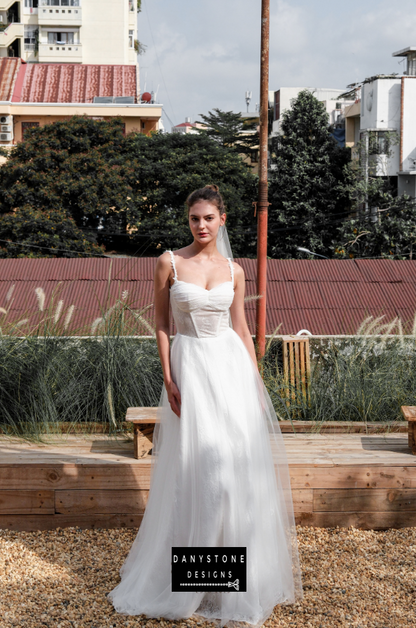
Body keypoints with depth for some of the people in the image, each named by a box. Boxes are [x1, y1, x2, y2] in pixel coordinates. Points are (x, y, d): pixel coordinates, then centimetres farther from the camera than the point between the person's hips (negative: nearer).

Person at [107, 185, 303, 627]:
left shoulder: (233, 270, 6)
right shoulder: (170, 262, -2)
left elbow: (240, 328, 10)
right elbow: (161, 323, -2)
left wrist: (257, 382, 6)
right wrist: (168, 380, -9)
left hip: (232, 365, 3)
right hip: (191, 366, -3)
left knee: (240, 465, 2)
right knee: (196, 470, -1)